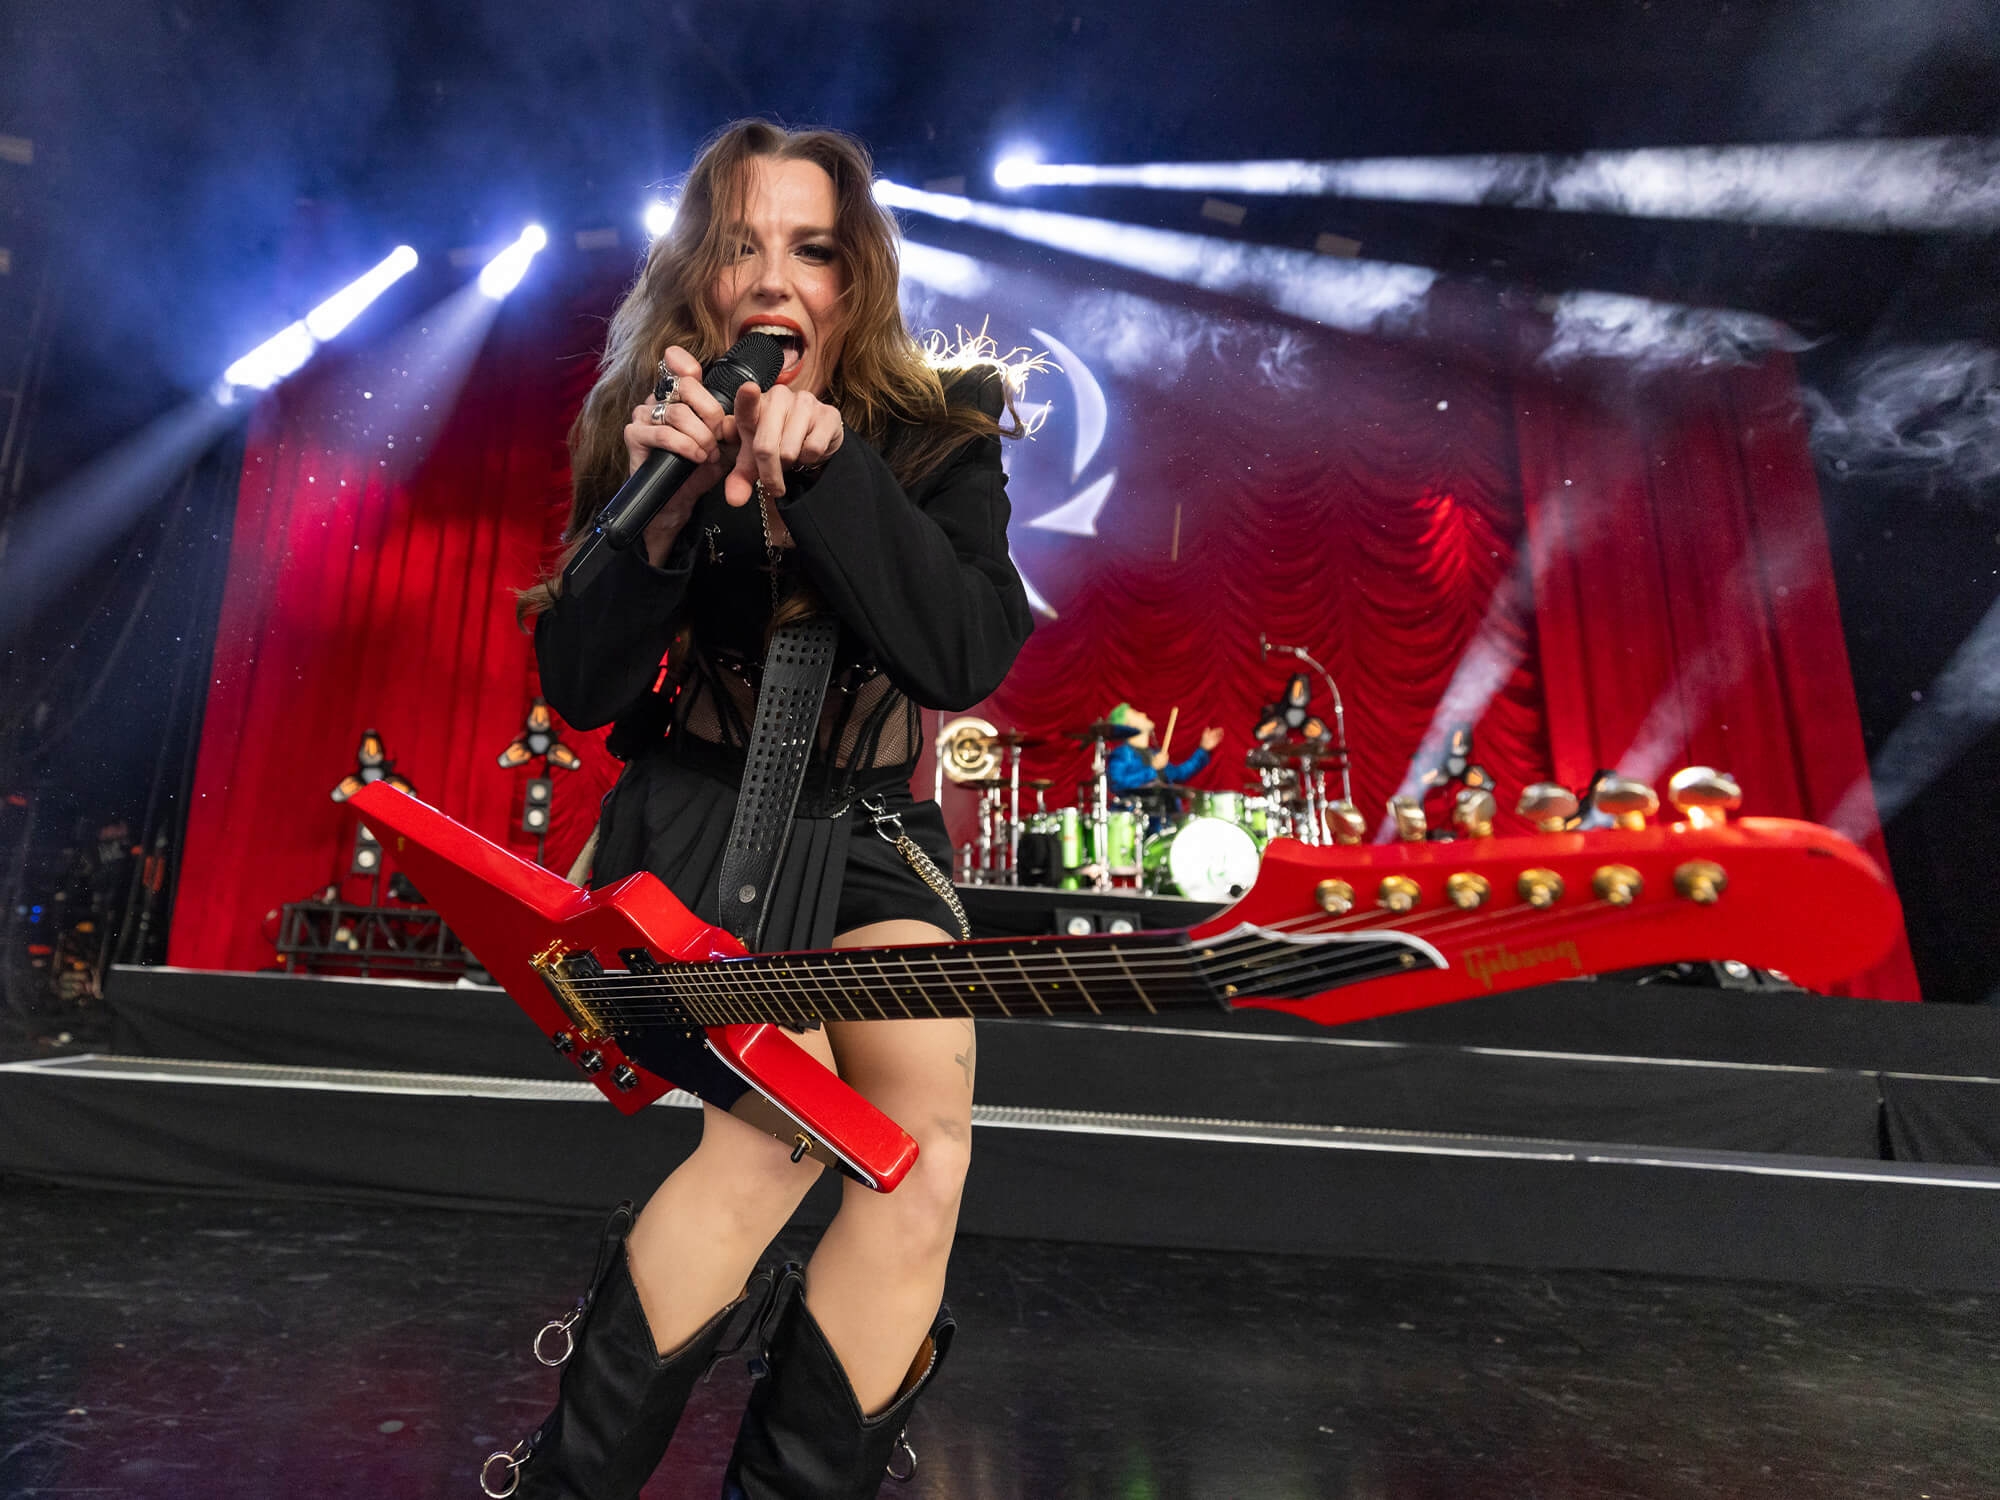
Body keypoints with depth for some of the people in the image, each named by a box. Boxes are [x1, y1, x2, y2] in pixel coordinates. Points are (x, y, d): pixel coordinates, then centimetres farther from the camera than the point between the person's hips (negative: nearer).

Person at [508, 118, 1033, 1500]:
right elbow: (580, 691, -6)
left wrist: (828, 466, -27)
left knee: (930, 1135, -22)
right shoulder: (649, 430, 1)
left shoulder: (938, 438, -1)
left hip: (868, 831, 2)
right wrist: (657, 501, -20)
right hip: (696, 818, -1)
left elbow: (966, 658, -18)